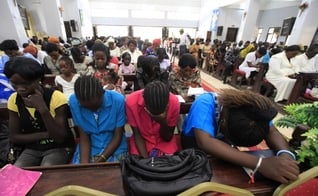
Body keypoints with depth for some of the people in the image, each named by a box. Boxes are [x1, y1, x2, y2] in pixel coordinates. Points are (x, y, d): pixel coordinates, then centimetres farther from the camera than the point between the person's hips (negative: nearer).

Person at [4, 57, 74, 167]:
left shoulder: (56, 97, -20)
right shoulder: (14, 100, -4)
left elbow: (60, 138, -22)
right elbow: (14, 137, -1)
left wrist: (43, 109, -32)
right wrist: (46, 134, -17)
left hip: (58, 148, -4)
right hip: (31, 149, 4)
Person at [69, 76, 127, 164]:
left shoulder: (118, 100, -20)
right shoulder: (74, 101, -13)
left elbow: (118, 136, -12)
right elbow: (83, 136, -6)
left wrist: (100, 161, -17)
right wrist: (84, 163, -16)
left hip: (115, 150, -1)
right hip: (88, 150, 2)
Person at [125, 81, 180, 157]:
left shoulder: (174, 102, -22)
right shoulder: (131, 101, -24)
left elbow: (168, 138, -12)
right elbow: (137, 134, -12)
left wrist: (163, 122, -30)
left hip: (164, 143, 1)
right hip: (141, 142, 0)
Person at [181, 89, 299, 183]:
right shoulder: (205, 104, -40)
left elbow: (273, 132, -23)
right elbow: (205, 142, -51)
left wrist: (285, 154, -45)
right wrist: (259, 163, -56)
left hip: (221, 141, 5)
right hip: (195, 140, -4)